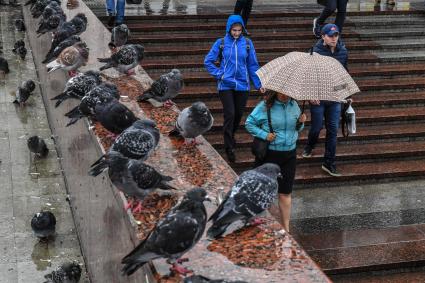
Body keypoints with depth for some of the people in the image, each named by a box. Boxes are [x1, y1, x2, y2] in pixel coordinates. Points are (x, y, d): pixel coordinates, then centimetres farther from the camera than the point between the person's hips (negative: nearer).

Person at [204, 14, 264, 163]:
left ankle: (231, 135, 39)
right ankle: (229, 148, 0)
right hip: (226, 85, -2)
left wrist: (258, 84, 5)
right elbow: (208, 61, 4)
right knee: (230, 114, -8)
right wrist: (218, 74, -6)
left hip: (242, 85, 3)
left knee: (239, 114, 11)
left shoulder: (247, 43, 3)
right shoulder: (221, 43, -2)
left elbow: (253, 65, 7)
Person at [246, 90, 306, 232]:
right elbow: (249, 124, -4)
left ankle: (286, 229, 15)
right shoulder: (264, 106, -10)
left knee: (285, 193, 7)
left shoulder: (294, 105, 4)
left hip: (289, 154, 3)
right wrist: (264, 134, -16)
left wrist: (301, 123, -6)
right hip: (269, 154, -3)